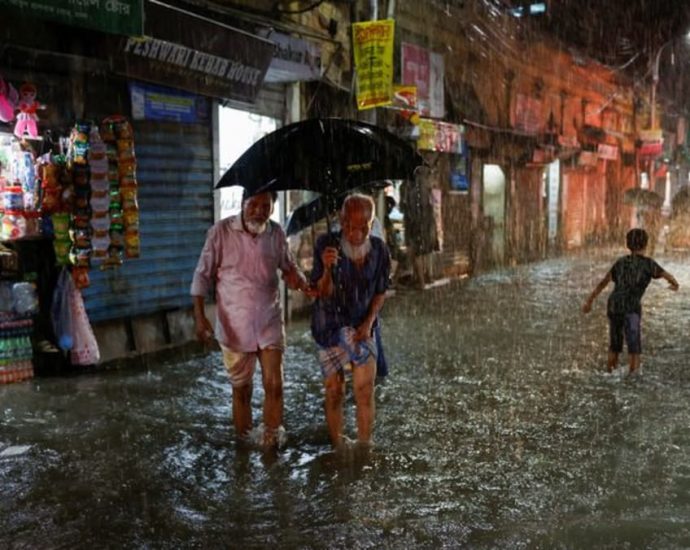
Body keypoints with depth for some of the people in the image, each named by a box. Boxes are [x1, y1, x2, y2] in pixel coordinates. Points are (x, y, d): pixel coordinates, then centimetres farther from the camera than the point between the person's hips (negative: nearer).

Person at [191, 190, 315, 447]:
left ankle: (271, 444, 16)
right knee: (241, 389, 11)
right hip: (234, 325, -2)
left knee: (274, 385, -1)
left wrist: (298, 279, -11)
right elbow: (203, 275, -5)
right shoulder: (221, 231, -10)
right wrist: (199, 316, -11)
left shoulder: (276, 233, -2)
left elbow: (288, 266, 12)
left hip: (270, 323, 2)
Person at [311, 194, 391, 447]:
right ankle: (338, 448, 20)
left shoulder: (379, 249, -9)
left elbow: (380, 292, 2)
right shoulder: (326, 244, -18)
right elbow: (323, 293, -15)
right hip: (330, 325, -1)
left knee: (365, 391, -4)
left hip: (363, 325, 2)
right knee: (334, 392, 5)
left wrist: (369, 322, -12)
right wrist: (328, 269, -35)